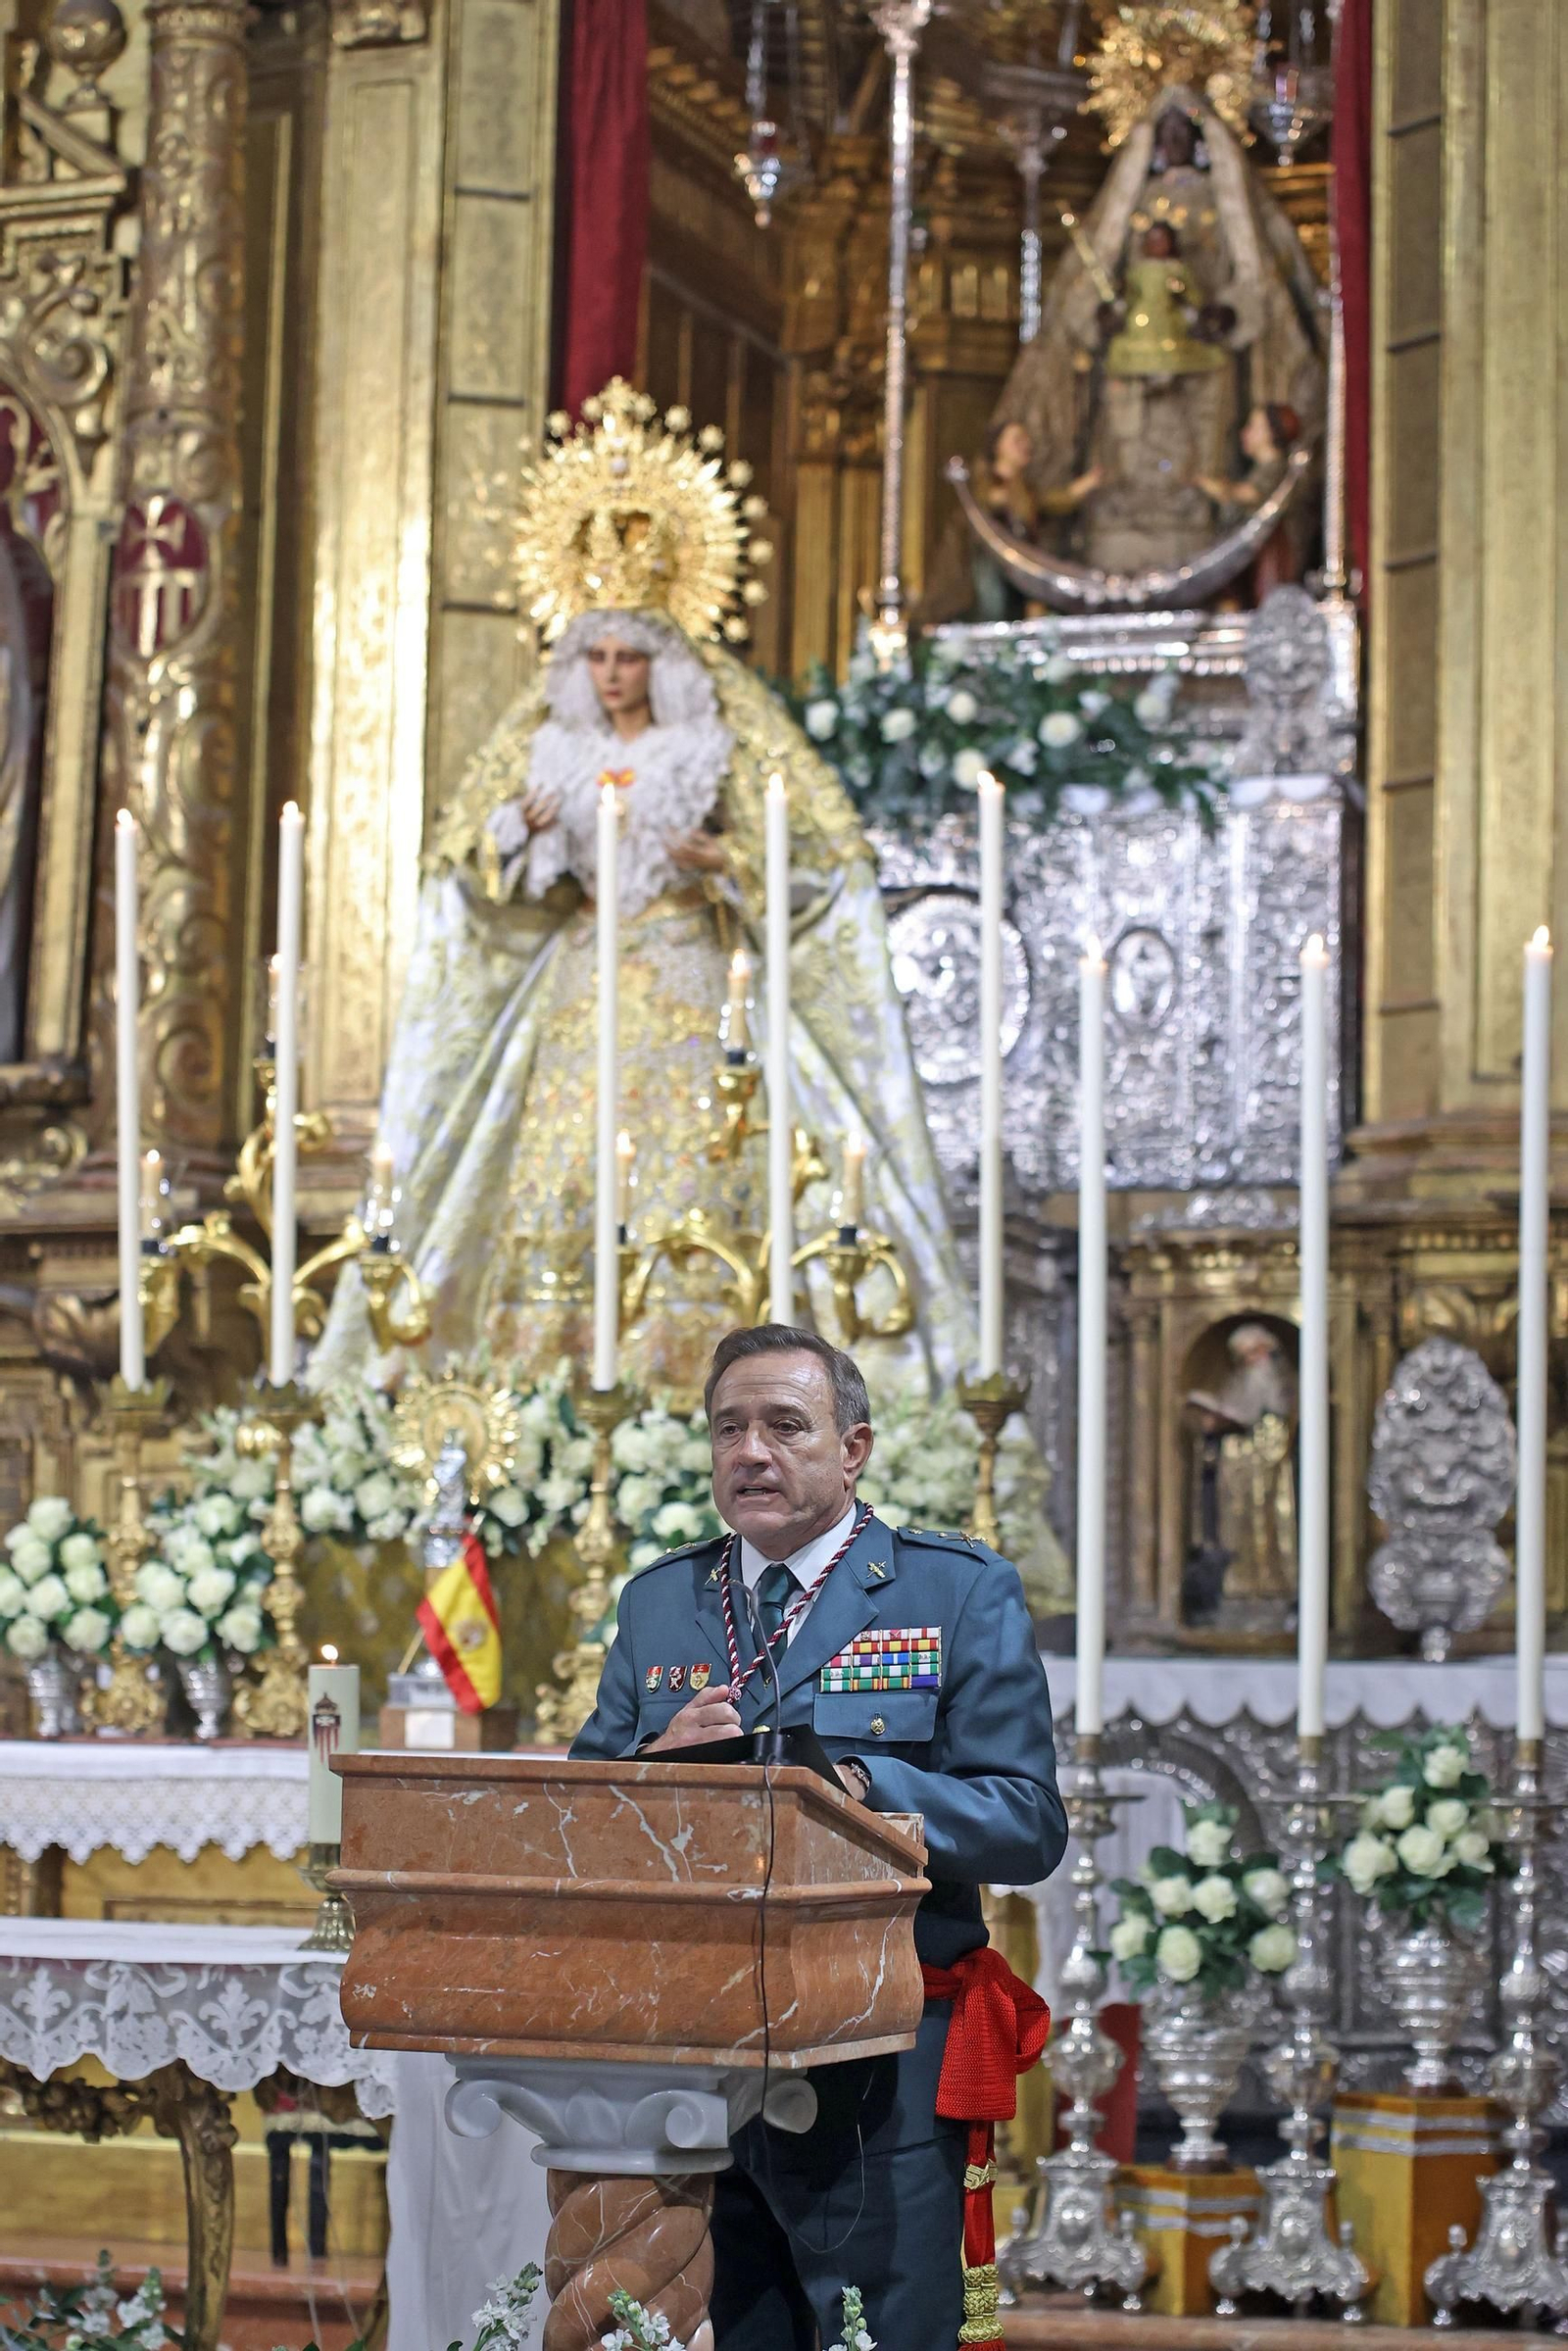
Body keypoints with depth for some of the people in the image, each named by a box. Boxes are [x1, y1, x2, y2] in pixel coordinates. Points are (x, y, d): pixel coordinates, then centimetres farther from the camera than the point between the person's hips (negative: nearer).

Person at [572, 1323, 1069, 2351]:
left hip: (879, 2080, -3)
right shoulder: (656, 1602, 15)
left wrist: (864, 1788, -22)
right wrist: (661, 1760, -9)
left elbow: (1029, 1826, -6)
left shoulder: (964, 1592, 2)